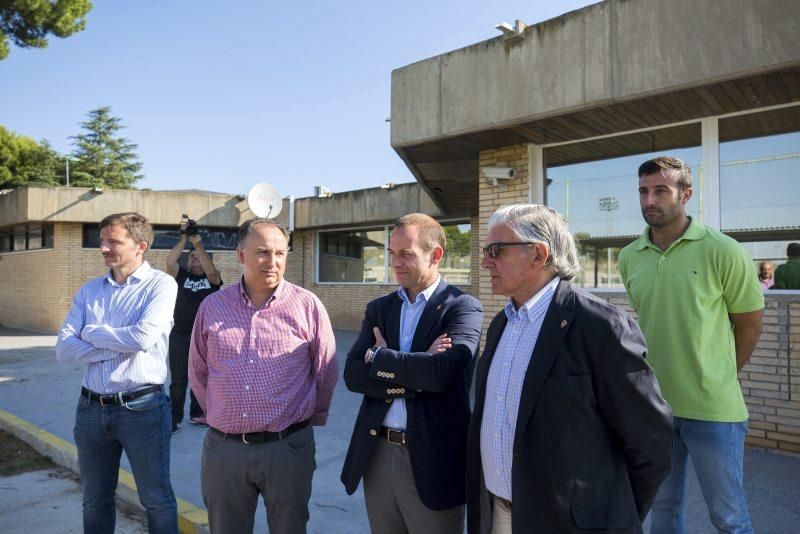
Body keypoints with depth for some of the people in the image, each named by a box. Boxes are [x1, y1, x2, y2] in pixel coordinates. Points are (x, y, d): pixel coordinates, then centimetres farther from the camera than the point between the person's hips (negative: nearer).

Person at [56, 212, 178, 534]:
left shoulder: (161, 284, -8)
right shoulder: (89, 290, 7)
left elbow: (143, 337, -22)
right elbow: (63, 349, -2)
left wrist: (91, 333, -7)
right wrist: (119, 345, -14)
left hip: (142, 407, -5)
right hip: (91, 408, 5)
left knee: (157, 500, 9)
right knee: (95, 500, 22)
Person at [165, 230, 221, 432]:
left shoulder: (212, 278, 5)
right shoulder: (181, 275, 6)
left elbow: (210, 270, -17)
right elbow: (170, 261, -11)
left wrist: (198, 244, -20)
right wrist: (184, 239, -14)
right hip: (180, 336, -1)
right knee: (178, 380, 2)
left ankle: (197, 414, 25)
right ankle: (174, 418, 11)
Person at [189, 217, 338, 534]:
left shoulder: (307, 305, -7)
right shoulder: (212, 306, 1)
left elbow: (326, 371, 1)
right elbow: (198, 371, 12)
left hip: (288, 447, -2)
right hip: (223, 446, 3)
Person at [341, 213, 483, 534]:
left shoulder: (463, 307, -9)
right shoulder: (378, 308, 6)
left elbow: (441, 372, -24)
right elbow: (353, 375, -4)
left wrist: (378, 357, -11)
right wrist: (414, 377, -17)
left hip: (433, 459, -4)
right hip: (377, 452, 5)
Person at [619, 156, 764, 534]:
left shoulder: (724, 252, -11)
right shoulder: (629, 257, 1)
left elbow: (749, 327, -2)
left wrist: (716, 380, 6)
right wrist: (664, 372, 12)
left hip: (713, 409, -3)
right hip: (652, 404, 4)